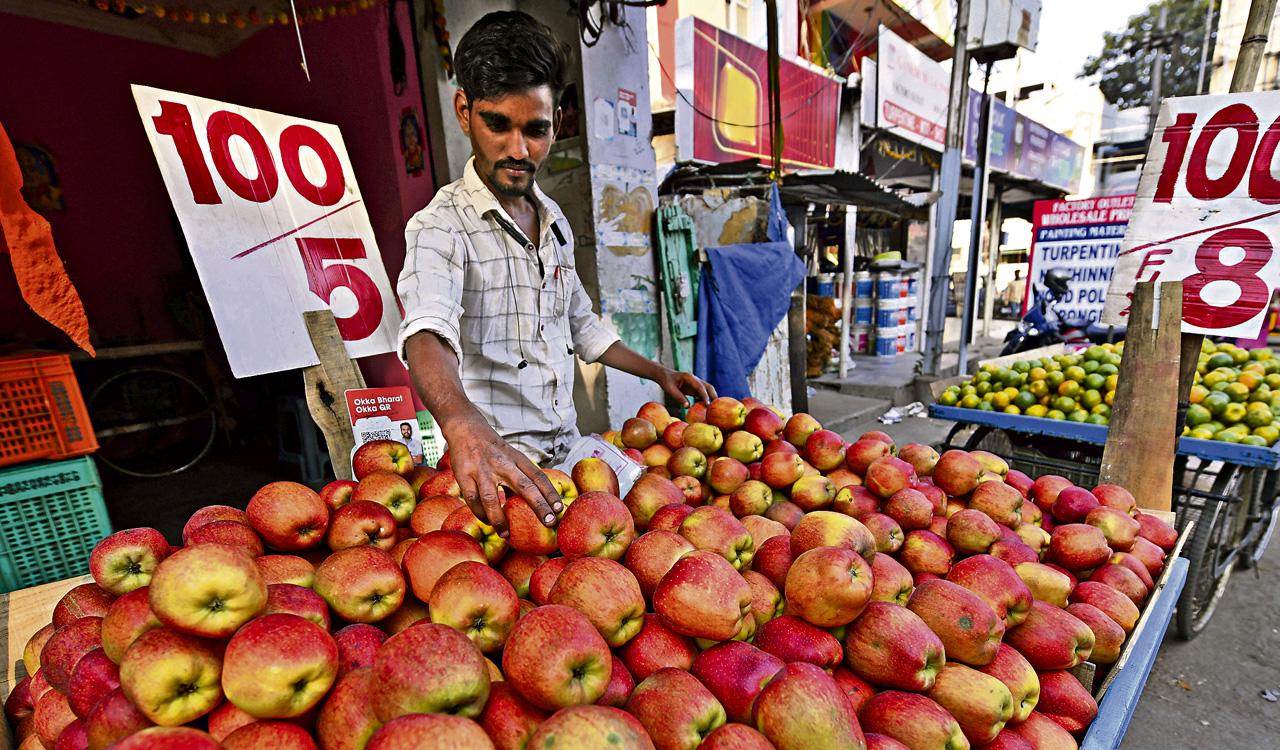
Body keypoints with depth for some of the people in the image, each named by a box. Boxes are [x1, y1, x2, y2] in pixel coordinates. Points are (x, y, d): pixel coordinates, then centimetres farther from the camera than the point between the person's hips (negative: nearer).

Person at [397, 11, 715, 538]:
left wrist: (659, 373, 19)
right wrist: (464, 426, -49)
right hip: (493, 457, -6)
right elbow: (426, 332, -30)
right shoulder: (443, 225, -10)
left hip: (566, 449, 6)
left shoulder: (555, 222, 12)